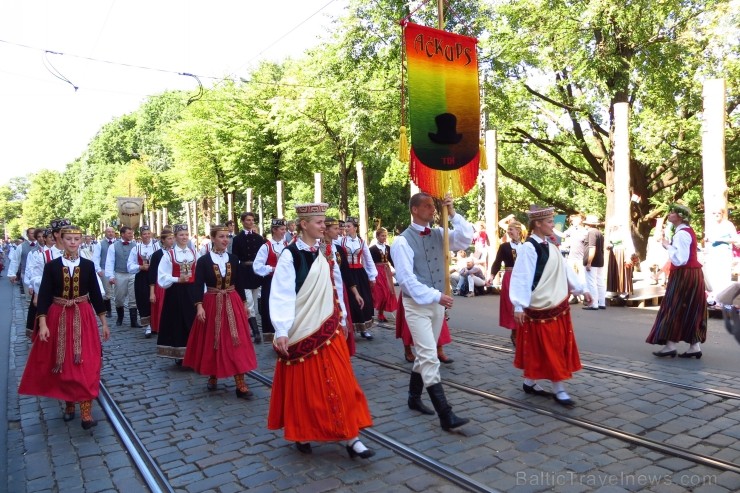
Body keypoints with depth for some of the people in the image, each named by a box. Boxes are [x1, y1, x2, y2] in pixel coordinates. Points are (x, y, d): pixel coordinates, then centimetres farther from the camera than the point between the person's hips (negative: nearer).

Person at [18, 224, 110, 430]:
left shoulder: (88, 265, 0)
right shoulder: (51, 266, -2)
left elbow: (96, 294, 4)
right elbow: (44, 296, -4)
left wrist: (104, 322, 5)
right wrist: (43, 324, -15)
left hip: (83, 318, 0)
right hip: (58, 318, 0)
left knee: (86, 364, -5)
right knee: (63, 364, 9)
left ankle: (86, 411, -2)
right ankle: (69, 404, 28)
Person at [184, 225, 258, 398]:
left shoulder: (233, 259, 5)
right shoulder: (203, 260, -3)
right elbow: (198, 285, -8)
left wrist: (243, 304, 10)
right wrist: (199, 306, -20)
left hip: (233, 304, 2)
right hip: (212, 304, -2)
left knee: (236, 342, -3)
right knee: (212, 342, 9)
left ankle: (240, 384, -1)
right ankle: (213, 377, 30)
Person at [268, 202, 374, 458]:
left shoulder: (326, 253, 6)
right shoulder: (290, 255, -11)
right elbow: (281, 294, -17)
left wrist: (341, 320, 15)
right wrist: (282, 331, -25)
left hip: (328, 328, 5)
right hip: (301, 331, -5)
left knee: (339, 382, 4)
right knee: (303, 386, 7)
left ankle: (349, 436, 10)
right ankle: (302, 434, 27)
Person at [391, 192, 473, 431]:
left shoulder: (439, 234, 6)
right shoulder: (403, 241, -12)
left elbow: (467, 237, -5)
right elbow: (406, 278, -17)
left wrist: (452, 213, -13)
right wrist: (435, 296, -20)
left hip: (437, 303, 7)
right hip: (417, 304, -7)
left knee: (424, 354, 17)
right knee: (429, 357, -9)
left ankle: (414, 397, 35)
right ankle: (446, 415, -7)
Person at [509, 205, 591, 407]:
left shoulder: (550, 247, 11)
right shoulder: (528, 248, -15)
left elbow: (565, 270, 19)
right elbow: (521, 277, -18)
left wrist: (581, 290, 21)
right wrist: (519, 306, -21)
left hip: (557, 304, 9)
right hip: (540, 307, -9)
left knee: (558, 346, 13)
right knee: (547, 348, -2)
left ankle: (530, 382, 23)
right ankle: (558, 389, 7)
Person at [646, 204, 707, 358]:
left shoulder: (681, 234, -18)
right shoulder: (687, 231, 14)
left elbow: (679, 259, -25)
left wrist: (668, 246, -14)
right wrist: (671, 246, 7)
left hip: (684, 275, -10)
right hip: (692, 274, 10)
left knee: (675, 308, -5)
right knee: (690, 310, 10)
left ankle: (670, 345, -2)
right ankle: (695, 346, 12)